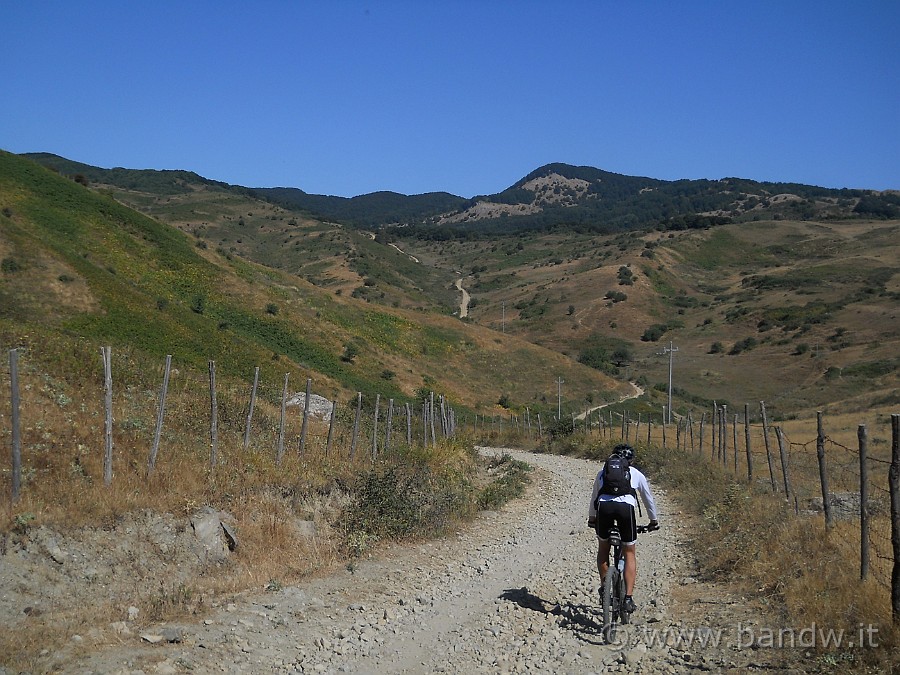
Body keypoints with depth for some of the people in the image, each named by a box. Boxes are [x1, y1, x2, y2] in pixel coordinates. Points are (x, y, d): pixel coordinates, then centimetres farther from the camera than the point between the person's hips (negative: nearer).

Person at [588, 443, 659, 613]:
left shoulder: (603, 472, 31)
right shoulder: (636, 474, 28)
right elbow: (648, 499, 38)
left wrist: (592, 517, 55)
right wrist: (654, 520, 53)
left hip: (604, 506, 1)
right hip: (626, 507, -1)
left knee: (603, 549, 24)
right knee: (630, 553, 13)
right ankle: (628, 598, 4)